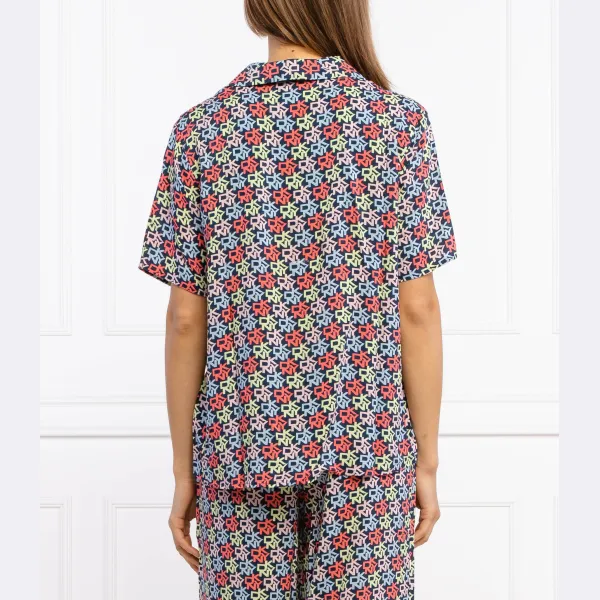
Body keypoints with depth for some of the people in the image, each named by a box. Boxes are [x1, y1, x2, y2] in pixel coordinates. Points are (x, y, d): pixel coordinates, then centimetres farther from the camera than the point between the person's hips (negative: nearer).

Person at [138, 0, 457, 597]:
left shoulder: (201, 128, -3)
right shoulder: (399, 120, -5)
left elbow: (186, 319, -3)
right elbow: (417, 311, -7)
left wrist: (183, 468, 6)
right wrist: (426, 460, 3)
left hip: (241, 446, 1)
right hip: (365, 443, -1)